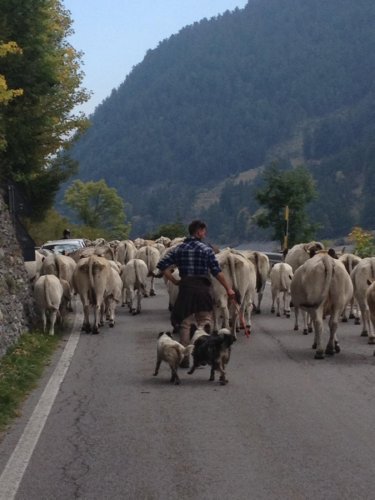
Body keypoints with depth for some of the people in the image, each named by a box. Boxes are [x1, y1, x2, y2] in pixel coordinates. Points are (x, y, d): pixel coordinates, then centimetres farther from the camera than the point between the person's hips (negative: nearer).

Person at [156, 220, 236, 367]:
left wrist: (174, 281, 3)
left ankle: (184, 358, 8)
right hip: (203, 287, -3)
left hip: (185, 288, 3)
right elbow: (217, 272, -11)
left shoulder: (179, 249, 6)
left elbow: (162, 265, -1)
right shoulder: (206, 249, -5)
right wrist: (228, 289, -8)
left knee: (185, 323, 9)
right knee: (205, 321, 11)